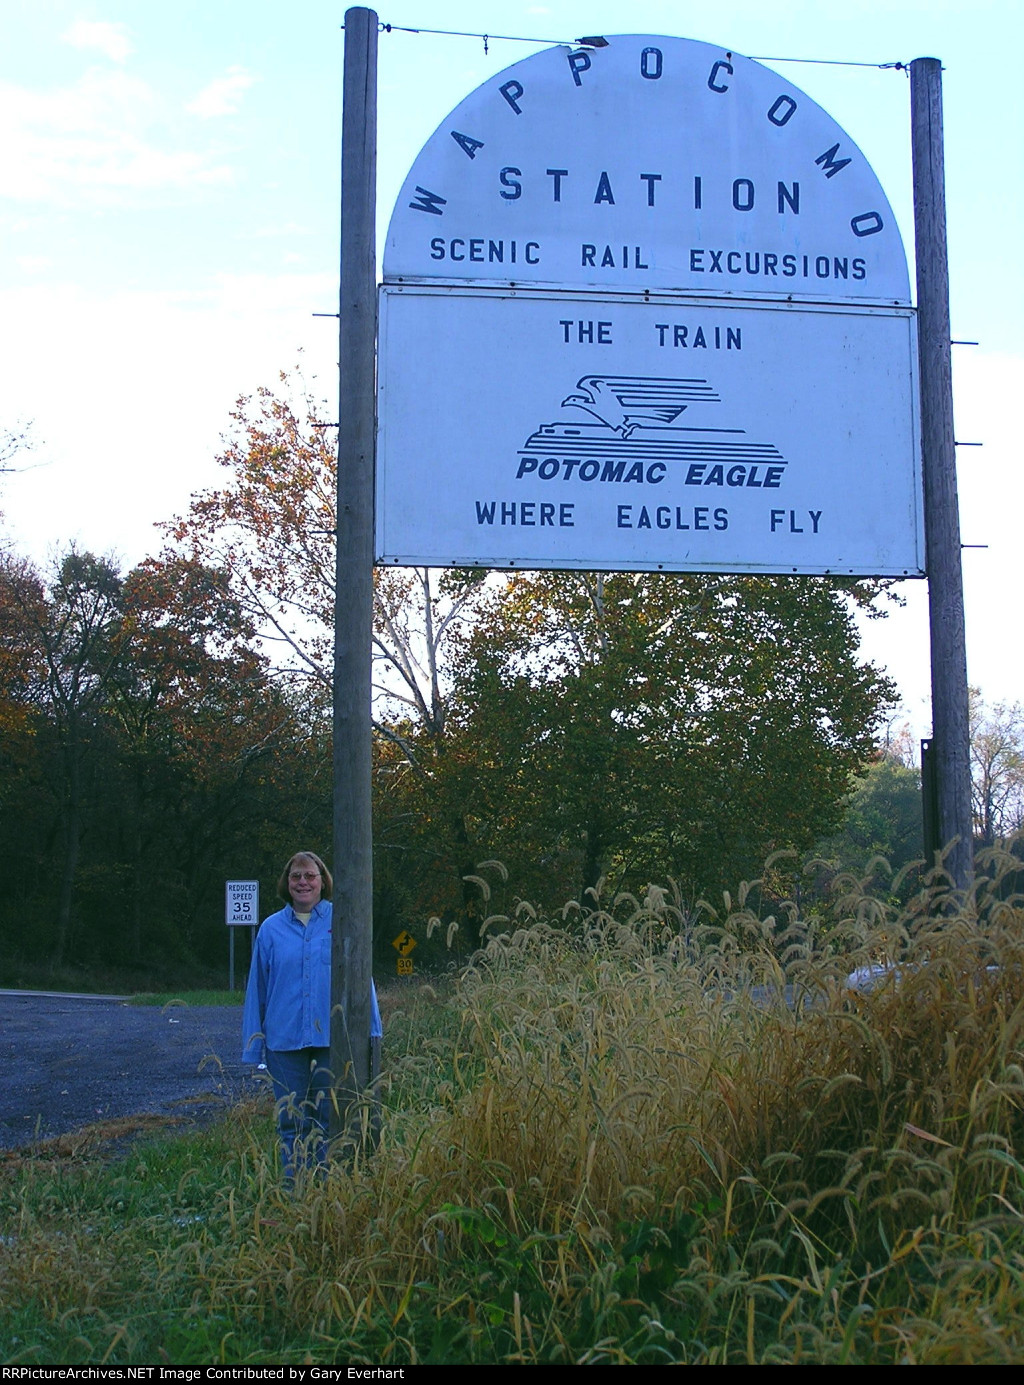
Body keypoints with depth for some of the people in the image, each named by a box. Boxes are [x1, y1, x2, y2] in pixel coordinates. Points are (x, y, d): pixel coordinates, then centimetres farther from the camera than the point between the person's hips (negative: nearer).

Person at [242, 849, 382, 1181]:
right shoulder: (271, 929, 7)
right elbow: (257, 989, 11)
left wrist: (369, 1029, 5)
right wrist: (253, 1043, 9)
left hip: (333, 1039, -1)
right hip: (284, 1040, 1)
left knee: (329, 1119, 3)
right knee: (291, 1123, 5)